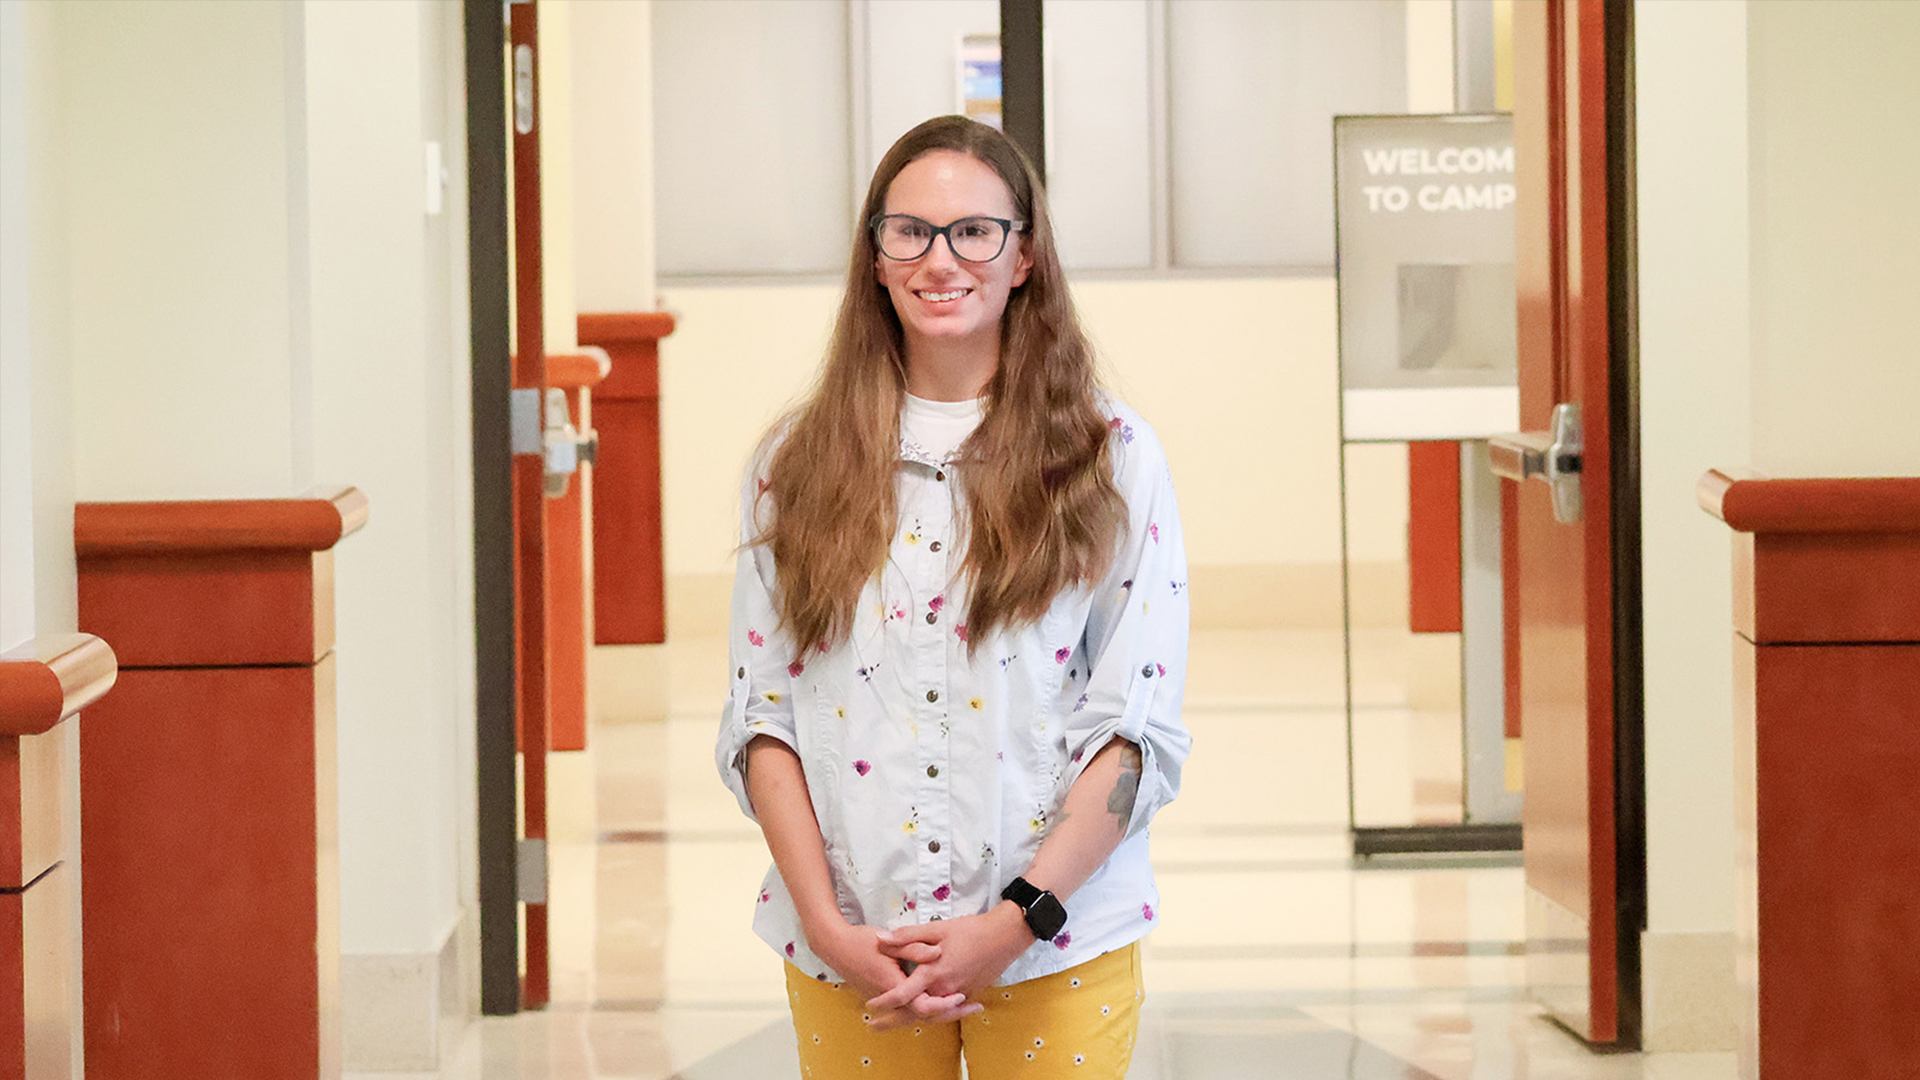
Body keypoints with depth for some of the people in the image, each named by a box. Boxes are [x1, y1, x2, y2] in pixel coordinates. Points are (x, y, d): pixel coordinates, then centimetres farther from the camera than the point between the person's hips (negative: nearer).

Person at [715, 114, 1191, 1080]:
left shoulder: (1112, 457, 1)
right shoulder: (798, 465, 6)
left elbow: (1140, 728, -3)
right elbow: (761, 718, 3)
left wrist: (1013, 923, -12)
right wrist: (829, 928, -9)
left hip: (1058, 956, -1)